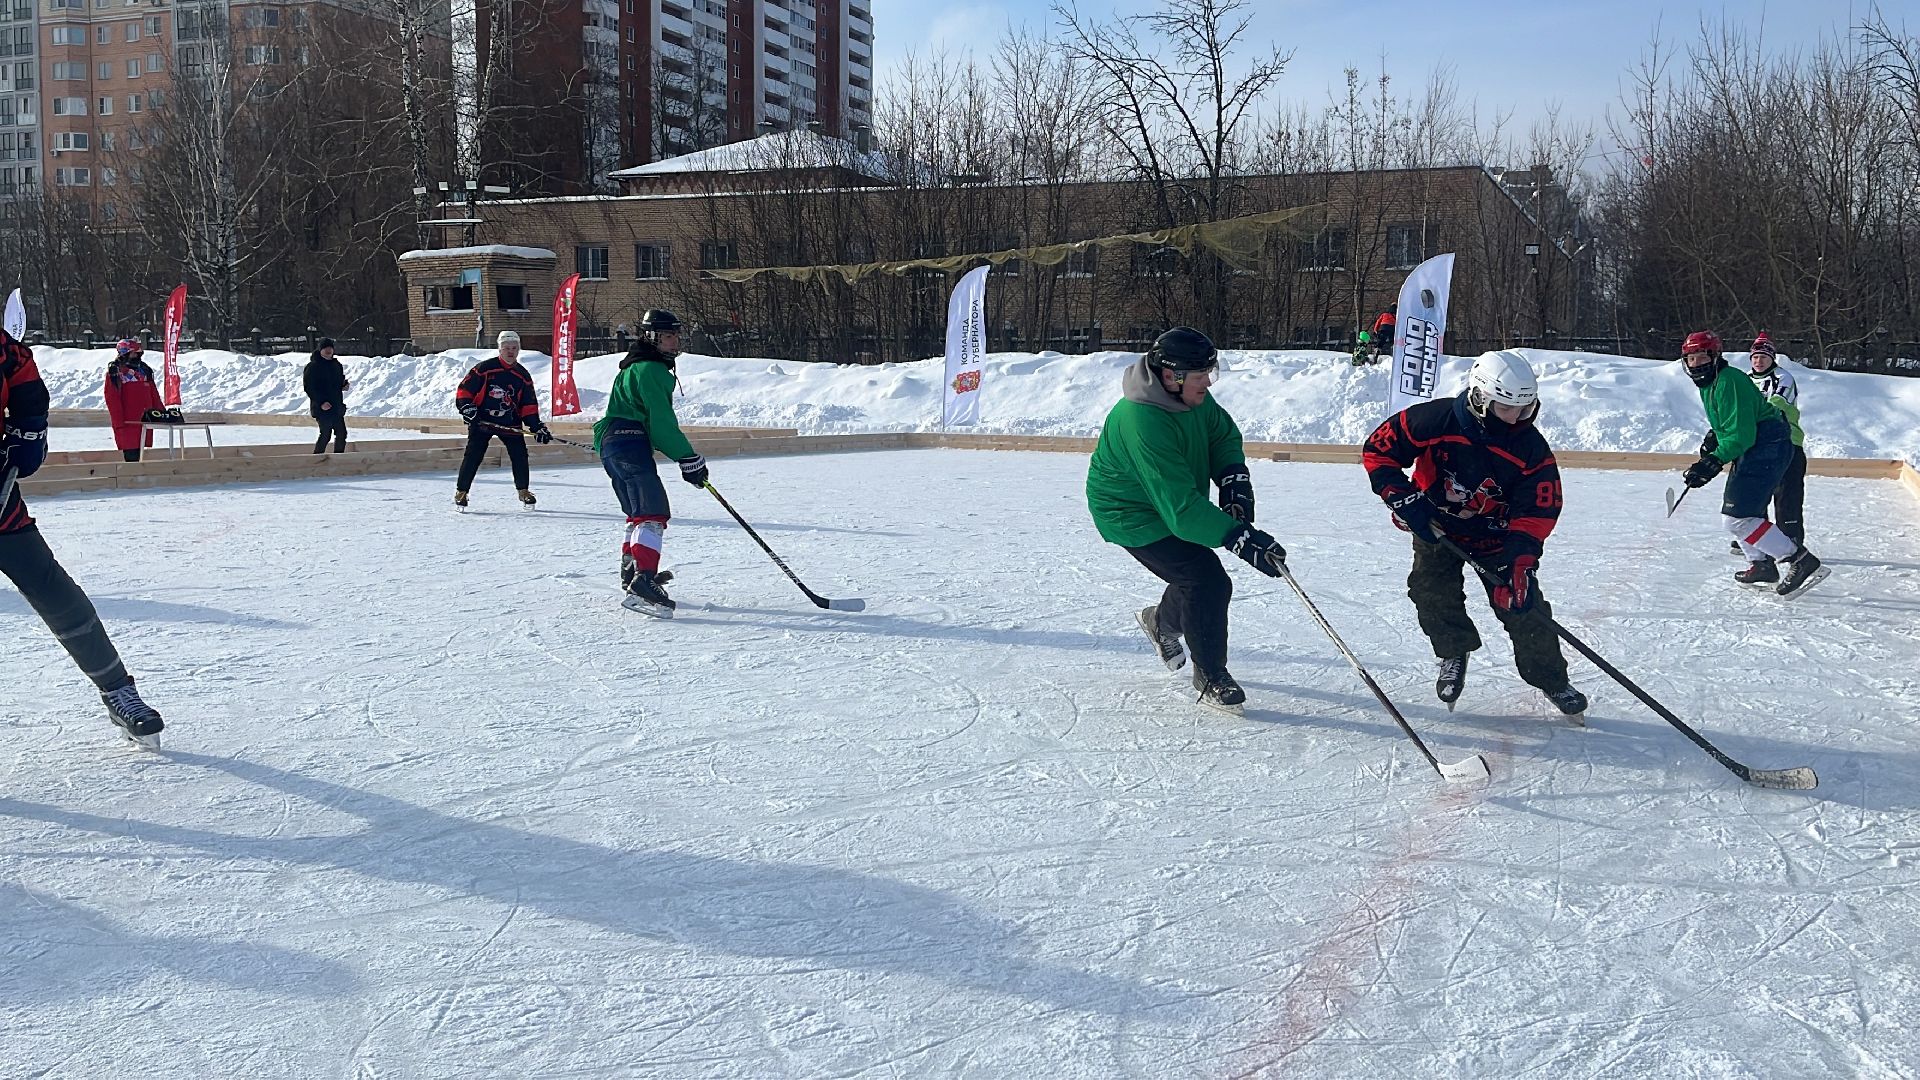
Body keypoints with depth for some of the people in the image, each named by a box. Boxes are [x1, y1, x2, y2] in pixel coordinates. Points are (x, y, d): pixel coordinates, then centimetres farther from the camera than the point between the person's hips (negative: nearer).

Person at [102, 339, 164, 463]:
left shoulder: (145, 370, 16)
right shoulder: (115, 372, -3)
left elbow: (154, 395, 20)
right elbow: (112, 399, -8)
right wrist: (119, 422, -14)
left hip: (145, 420, 6)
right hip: (127, 423, -6)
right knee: (131, 455, -8)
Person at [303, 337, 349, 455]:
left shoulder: (336, 365, 13)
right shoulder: (313, 366, -9)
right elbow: (309, 387, -13)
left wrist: (344, 384, 1)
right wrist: (321, 402, -22)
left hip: (337, 406, 7)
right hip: (322, 408, -7)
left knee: (341, 434, 7)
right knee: (325, 434, -10)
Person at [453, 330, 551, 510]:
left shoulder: (523, 376, 5)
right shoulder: (484, 368, -7)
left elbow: (529, 405, 8)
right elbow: (464, 389, -3)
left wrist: (536, 426, -2)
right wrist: (466, 407, -16)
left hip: (510, 423, 3)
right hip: (481, 420, -3)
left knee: (520, 454, -3)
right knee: (473, 456, -7)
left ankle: (523, 491, 15)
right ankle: (461, 492, 5)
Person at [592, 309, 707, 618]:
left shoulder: (640, 367, 24)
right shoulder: (650, 370, -10)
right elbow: (662, 423, -16)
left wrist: (684, 457, 22)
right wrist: (689, 459, -11)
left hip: (612, 445, 11)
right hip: (630, 444, -11)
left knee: (639, 512, 24)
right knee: (653, 513, -20)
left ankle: (631, 572, 35)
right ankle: (642, 582, -34)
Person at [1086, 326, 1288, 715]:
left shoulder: (1192, 395, -10)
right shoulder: (1142, 422, -36)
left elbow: (1224, 435, 8)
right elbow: (1180, 507, -38)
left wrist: (1233, 480, -11)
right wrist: (1240, 538, -41)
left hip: (1178, 503, 9)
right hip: (1133, 517, -9)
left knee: (1203, 580, 16)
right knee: (1207, 582, -15)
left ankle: (1162, 621, 48)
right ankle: (1211, 678, 3)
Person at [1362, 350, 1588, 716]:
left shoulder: (1532, 449, -20)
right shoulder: (1433, 419, -26)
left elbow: (1536, 514, -18)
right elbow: (1378, 449, -16)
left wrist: (1518, 563, -30)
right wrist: (1404, 500, -23)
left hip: (1494, 534, 0)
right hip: (1435, 526, 0)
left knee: (1522, 602, -3)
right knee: (1431, 590, -16)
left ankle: (1551, 679, 17)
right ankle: (1454, 653, 13)